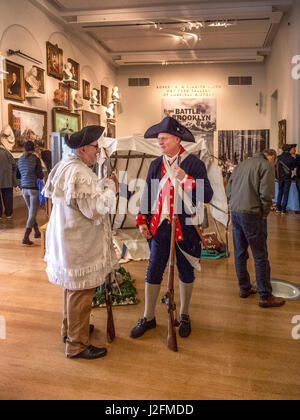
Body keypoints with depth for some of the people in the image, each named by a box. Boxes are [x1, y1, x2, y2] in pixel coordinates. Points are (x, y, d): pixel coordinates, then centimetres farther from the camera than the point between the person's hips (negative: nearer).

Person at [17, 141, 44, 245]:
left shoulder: (20, 160, 5)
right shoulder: (36, 159, -11)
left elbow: (19, 175, 13)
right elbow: (40, 175, -10)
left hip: (24, 188, 6)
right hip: (34, 188, -6)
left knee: (31, 211, 20)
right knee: (32, 213, -1)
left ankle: (37, 232, 31)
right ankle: (25, 238, -6)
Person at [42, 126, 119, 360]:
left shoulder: (64, 167, 11)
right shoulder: (80, 173, -24)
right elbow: (95, 209, -25)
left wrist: (104, 188, 8)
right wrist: (110, 188, -12)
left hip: (67, 240, 11)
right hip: (79, 244, -11)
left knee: (73, 287, 24)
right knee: (81, 292, 0)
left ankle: (70, 329, 42)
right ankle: (77, 345, 14)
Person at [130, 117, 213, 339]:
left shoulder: (194, 164, -6)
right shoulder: (156, 165, 8)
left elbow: (207, 196, -14)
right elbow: (148, 194, 15)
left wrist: (185, 179, -25)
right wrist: (142, 220, 7)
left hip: (185, 227, -3)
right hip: (159, 226, 3)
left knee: (186, 272, 11)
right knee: (153, 271, 5)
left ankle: (184, 316, 30)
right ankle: (149, 317, 21)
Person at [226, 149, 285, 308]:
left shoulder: (242, 164, 18)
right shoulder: (267, 165, -4)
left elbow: (228, 190, 17)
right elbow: (266, 194, -14)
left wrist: (236, 206, 16)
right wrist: (264, 214, -2)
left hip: (235, 212, 8)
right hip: (252, 214, -7)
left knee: (240, 253, 15)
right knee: (260, 256, 0)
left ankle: (244, 288, 27)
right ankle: (266, 297, 7)